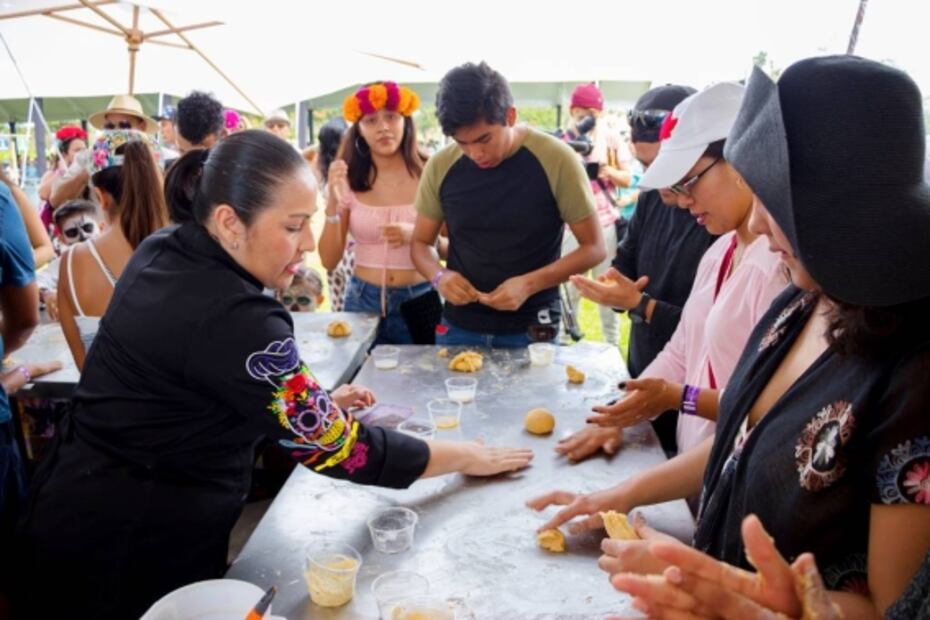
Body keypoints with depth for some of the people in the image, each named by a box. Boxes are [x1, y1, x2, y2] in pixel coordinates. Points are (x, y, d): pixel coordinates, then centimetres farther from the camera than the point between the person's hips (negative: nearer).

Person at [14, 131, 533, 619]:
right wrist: (466, 457, -12)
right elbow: (336, 448, -23)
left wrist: (314, 401, 6)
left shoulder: (162, 254, -3)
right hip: (128, 558, -8)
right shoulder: (231, 318, -30)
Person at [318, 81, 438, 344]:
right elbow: (329, 261, -3)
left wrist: (417, 235, -20)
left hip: (418, 301, -1)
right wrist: (332, 204, -16)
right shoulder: (348, 180, -2)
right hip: (363, 300, 1)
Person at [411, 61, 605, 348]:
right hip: (458, 328, 3)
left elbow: (593, 247, -8)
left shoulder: (555, 159, -13)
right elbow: (420, 243, 7)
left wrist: (530, 284, -22)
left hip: (531, 331, -2)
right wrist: (439, 276, -15)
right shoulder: (440, 166, -5)